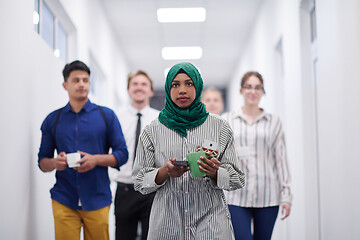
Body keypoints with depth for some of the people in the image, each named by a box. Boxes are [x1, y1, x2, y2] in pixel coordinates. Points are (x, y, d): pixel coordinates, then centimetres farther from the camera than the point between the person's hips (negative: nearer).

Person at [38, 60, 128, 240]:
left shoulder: (106, 115, 6)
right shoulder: (52, 120, 10)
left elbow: (122, 154, 4)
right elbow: (42, 161, 12)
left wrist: (96, 160, -14)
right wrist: (55, 163, -11)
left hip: (97, 199, 0)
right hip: (63, 201, 1)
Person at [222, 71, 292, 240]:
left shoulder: (274, 122, 10)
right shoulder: (227, 120, 10)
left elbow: (281, 159, 8)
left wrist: (286, 195, 3)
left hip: (268, 196, 1)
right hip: (237, 195, -1)